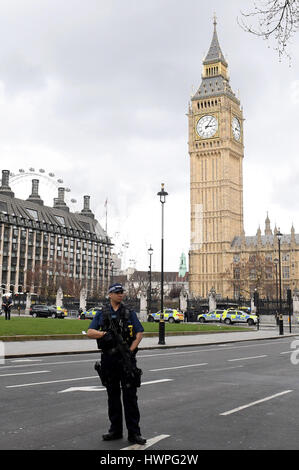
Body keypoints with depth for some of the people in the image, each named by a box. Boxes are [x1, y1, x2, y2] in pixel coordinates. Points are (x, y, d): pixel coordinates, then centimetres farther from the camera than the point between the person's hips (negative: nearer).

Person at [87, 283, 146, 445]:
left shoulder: (129, 313, 6)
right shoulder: (101, 314, 8)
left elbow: (139, 334, 2)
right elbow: (90, 332, 0)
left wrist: (130, 350, -12)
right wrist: (105, 334, -16)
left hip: (126, 359, -2)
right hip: (108, 359, 2)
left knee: (130, 395, -3)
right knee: (113, 395, 10)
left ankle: (133, 433, 1)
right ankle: (115, 430, 21)